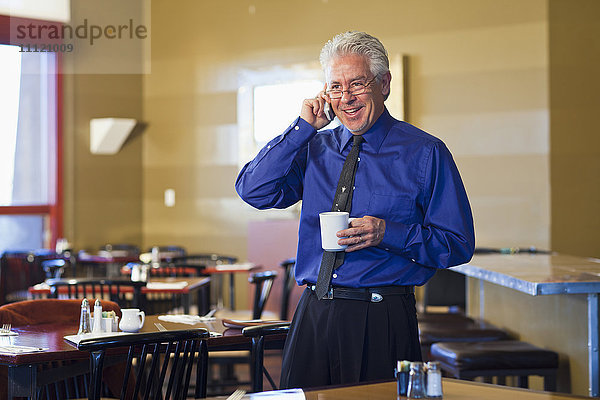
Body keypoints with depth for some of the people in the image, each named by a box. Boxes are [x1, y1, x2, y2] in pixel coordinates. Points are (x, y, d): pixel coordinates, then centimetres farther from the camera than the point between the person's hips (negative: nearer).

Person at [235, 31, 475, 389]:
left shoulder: (424, 153, -3)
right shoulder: (314, 149, 11)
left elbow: (460, 246, -5)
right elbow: (253, 190, -1)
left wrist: (388, 234, -19)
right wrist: (304, 127, -3)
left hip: (383, 324, -4)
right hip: (313, 319, 4)